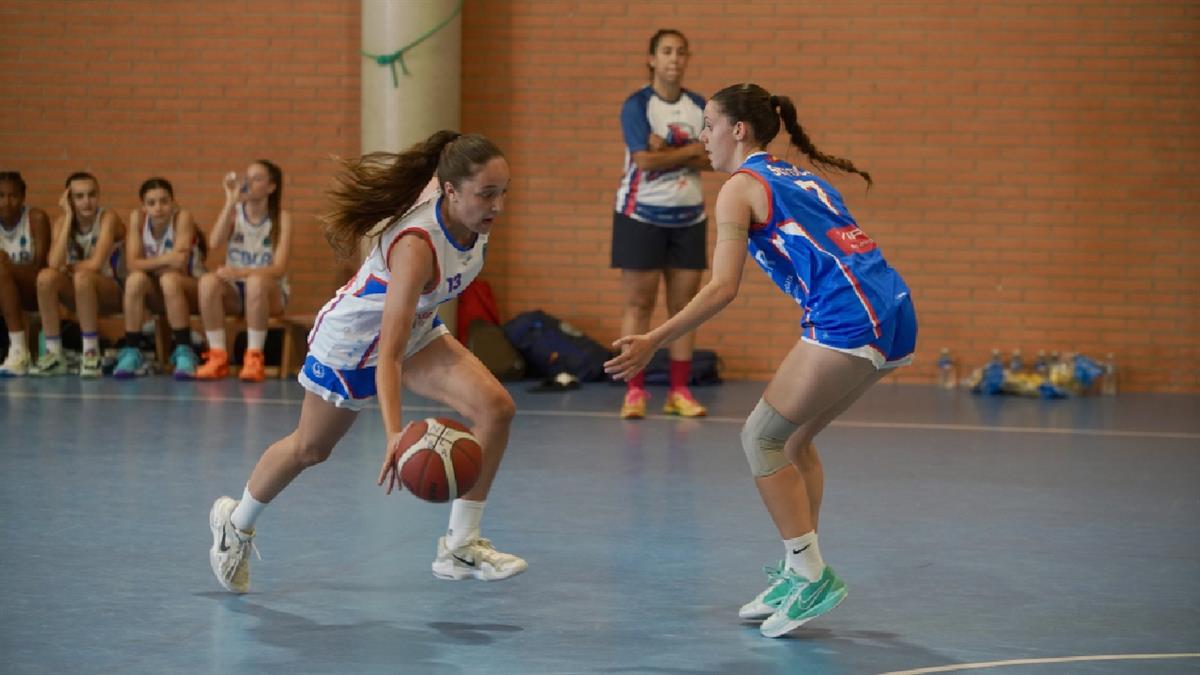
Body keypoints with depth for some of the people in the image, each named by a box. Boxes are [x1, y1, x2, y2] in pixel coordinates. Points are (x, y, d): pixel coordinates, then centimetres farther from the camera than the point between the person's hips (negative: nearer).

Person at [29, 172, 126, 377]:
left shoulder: (108, 218, -14)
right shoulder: (62, 222, -3)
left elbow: (96, 264, -26)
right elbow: (54, 263, -21)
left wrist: (67, 267, -8)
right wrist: (69, 218, -19)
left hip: (112, 292, -4)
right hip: (79, 294, 4)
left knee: (83, 276, -35)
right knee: (46, 276, -26)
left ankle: (91, 353, -26)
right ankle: (54, 355, -19)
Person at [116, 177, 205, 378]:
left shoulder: (182, 217, -20)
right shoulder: (137, 217, -10)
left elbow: (179, 264, -27)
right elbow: (132, 264, -17)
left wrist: (151, 264, -16)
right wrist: (166, 260, -29)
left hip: (190, 291, -3)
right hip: (158, 295, 3)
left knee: (170, 279, -35)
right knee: (135, 279, -29)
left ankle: (184, 352, -28)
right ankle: (131, 352, -22)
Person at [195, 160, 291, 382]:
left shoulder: (281, 218, -6)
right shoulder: (234, 212, 2)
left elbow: (279, 268, -16)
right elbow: (214, 242, -18)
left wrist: (242, 272, -31)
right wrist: (231, 202, -21)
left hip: (269, 292, -2)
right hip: (235, 292, 2)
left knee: (256, 281, -38)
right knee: (208, 281, -31)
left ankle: (254, 357, -27)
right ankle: (218, 356, -24)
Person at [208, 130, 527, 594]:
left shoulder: (477, 220, -20)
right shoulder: (417, 244, -42)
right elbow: (388, 353, -45)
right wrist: (394, 433, -56)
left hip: (416, 329, 6)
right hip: (352, 341, -6)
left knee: (496, 408, -16)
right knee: (309, 448, 15)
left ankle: (460, 547, -7)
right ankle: (235, 523, 45)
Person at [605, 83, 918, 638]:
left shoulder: (741, 187, 1)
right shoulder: (797, 176, 26)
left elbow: (723, 287, -9)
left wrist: (652, 342, -9)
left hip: (850, 317, -9)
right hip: (895, 312, 9)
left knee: (761, 437, 1)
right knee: (795, 438, 19)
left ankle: (812, 576, -2)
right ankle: (800, 572, 20)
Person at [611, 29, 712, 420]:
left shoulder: (699, 106, 7)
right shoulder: (636, 105, -6)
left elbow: (712, 159, -3)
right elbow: (645, 158, -18)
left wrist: (667, 152, -16)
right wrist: (692, 150, -10)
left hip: (688, 217, 4)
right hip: (642, 215, -4)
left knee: (684, 303, 3)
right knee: (638, 303, -4)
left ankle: (679, 391, 7)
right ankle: (634, 391, -3)